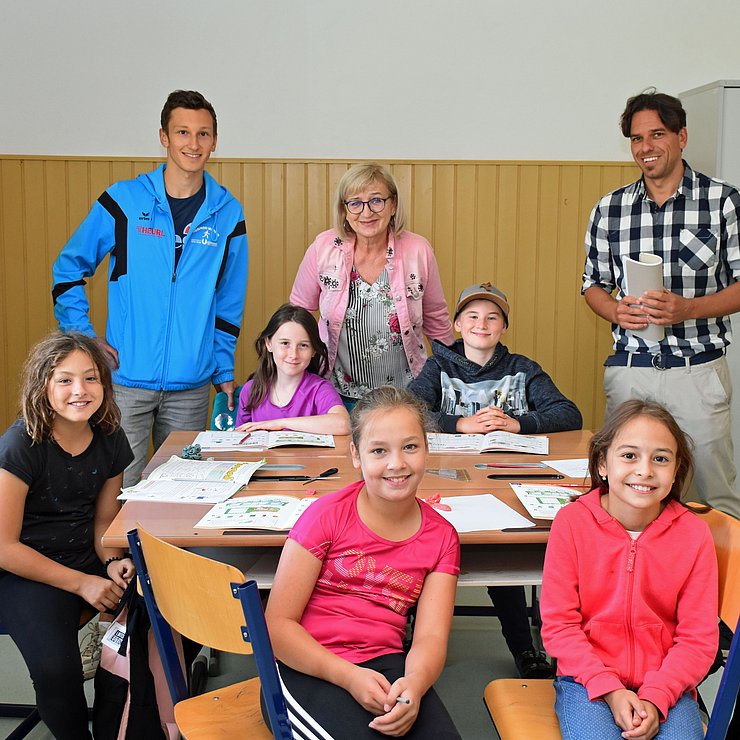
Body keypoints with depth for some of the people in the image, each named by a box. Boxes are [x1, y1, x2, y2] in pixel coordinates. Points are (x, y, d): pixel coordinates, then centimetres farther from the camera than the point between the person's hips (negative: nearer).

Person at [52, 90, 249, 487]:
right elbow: (68, 269, 6)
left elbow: (229, 302, 9)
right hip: (125, 380, -2)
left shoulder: (228, 213, 3)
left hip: (191, 385, 2)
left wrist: (224, 369, 6)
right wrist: (82, 336, -3)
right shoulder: (123, 201, -2)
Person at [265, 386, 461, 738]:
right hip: (308, 666, -3)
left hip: (384, 663, 3)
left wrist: (415, 683, -25)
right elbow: (278, 624, -7)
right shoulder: (327, 515, -5)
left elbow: (430, 636, -1)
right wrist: (348, 676, -20)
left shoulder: (441, 537, 6)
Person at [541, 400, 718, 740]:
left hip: (666, 684, 1)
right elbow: (558, 624, -7)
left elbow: (698, 638, -3)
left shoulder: (694, 533, -5)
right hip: (587, 679, -1)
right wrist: (610, 691, -14)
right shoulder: (571, 521, -9)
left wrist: (654, 699, -15)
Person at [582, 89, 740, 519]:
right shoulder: (609, 209, 7)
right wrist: (615, 310, -8)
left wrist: (687, 308, -17)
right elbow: (594, 283, 14)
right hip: (628, 370, 3)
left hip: (698, 368, -2)